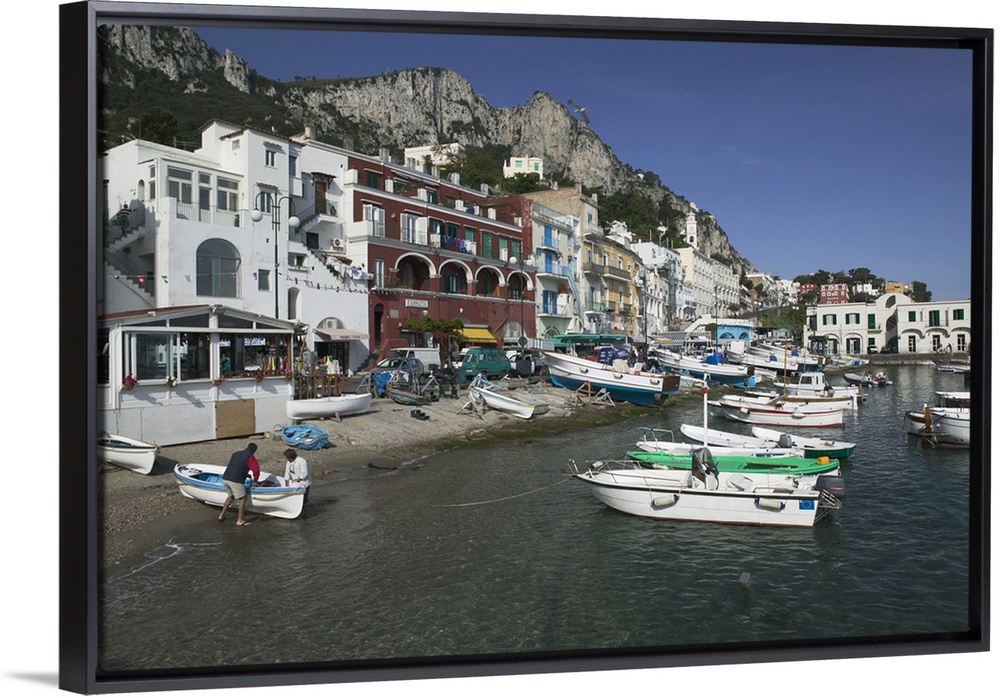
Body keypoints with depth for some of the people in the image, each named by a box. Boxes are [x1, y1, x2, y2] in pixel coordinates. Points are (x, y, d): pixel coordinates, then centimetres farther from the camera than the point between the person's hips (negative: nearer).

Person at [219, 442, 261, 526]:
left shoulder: (236, 454, 22)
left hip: (225, 479, 7)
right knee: (242, 499, 6)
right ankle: (239, 521, 3)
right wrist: (254, 481, 8)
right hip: (236, 481, -7)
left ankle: (222, 515, 31)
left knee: (231, 496, 28)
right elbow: (256, 470, -9)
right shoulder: (250, 457, 1)